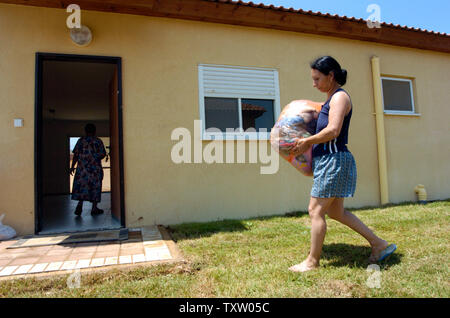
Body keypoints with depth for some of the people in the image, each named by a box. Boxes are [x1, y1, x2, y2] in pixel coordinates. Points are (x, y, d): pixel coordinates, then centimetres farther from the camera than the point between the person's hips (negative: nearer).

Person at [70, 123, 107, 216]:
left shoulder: (81, 140, 4)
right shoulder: (98, 141, 1)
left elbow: (76, 155, 1)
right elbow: (103, 154, -1)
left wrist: (72, 166, 7)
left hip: (82, 167, 1)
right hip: (95, 168, -1)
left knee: (81, 185, 5)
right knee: (95, 187, 4)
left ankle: (80, 204, -14)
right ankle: (94, 208, 7)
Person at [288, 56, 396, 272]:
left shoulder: (340, 97, -10)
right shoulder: (331, 99, 18)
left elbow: (333, 131, -22)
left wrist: (307, 141, -12)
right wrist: (308, 145, 15)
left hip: (334, 159, -10)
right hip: (328, 160, 10)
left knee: (316, 210, -4)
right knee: (335, 212, 15)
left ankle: (312, 261, 9)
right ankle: (379, 244, 24)